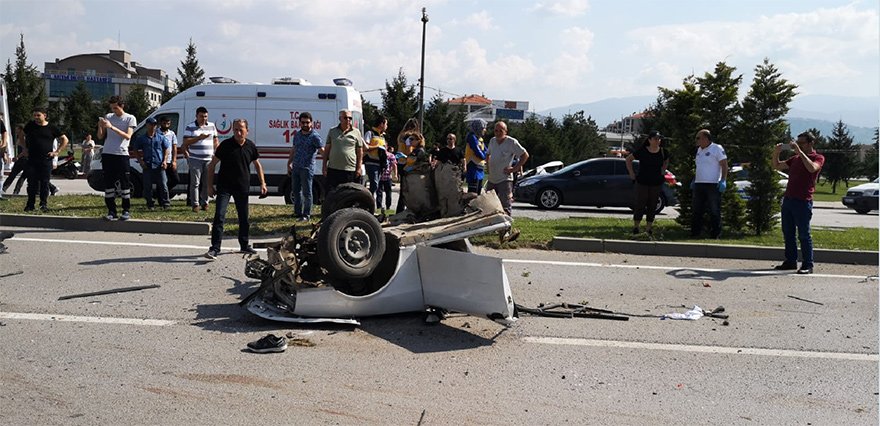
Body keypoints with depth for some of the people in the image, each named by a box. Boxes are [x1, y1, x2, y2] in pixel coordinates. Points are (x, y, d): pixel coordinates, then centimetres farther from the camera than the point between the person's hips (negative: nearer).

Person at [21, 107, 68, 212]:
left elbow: (65, 140, 8)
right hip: (31, 160, 1)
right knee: (32, 183, 2)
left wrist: (57, 151, 1)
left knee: (44, 183, 1)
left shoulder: (51, 128, 2)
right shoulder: (30, 125, 7)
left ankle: (43, 204, 10)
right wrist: (25, 149, 15)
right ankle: (30, 205, 10)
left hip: (46, 160, -1)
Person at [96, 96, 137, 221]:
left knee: (124, 182, -3)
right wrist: (100, 126, -6)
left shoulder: (130, 118, 2)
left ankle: (126, 211, 3)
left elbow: (128, 136, -11)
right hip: (107, 154, 4)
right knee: (108, 182, 3)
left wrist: (112, 127, -18)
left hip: (121, 154, -4)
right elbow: (100, 136, 14)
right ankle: (111, 211, 7)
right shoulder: (108, 117, 13)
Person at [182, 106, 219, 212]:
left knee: (206, 183, 6)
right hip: (195, 159, -3)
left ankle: (204, 203, 16)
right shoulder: (190, 127, 1)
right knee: (195, 183, -2)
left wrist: (215, 152, 7)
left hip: (209, 159, 3)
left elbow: (216, 140, 18)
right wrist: (199, 138, -16)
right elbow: (185, 142, -6)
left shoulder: (212, 126, 11)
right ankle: (195, 204, 2)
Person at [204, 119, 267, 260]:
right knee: (219, 216, -13)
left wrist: (262, 183, 9)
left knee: (244, 218, 13)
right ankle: (215, 248, -11)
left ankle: (244, 245, 28)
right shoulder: (225, 145, -8)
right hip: (224, 187, -3)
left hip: (243, 187, 4)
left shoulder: (251, 146, 1)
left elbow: (257, 164, 16)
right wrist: (210, 186, -5)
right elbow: (212, 165, -2)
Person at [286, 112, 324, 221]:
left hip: (307, 169, -7)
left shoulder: (315, 136, -11)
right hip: (295, 167, 7)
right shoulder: (297, 134, 10)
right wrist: (289, 164, 20)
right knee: (296, 191, 16)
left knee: (306, 192, -1)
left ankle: (306, 215, 8)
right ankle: (298, 212, 29)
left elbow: (322, 151, -18)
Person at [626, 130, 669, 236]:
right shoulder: (642, 151, -8)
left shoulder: (662, 152, 0)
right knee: (640, 205, -1)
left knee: (652, 206, 8)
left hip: (656, 183, 3)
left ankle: (648, 229, 17)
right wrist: (631, 173, -1)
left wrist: (663, 171, 9)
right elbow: (628, 159, 3)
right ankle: (635, 227, 12)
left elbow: (666, 161, 23)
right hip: (642, 182, -3)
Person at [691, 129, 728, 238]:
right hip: (699, 184, 8)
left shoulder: (717, 148, -6)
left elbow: (724, 165, -9)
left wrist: (723, 180, -18)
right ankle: (695, 234, 16)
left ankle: (715, 235, 1)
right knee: (697, 211, 10)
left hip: (713, 185, -8)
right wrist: (694, 180, 20)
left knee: (714, 212, -3)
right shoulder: (699, 150, 17)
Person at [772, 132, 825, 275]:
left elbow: (812, 168, -22)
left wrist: (800, 152, -21)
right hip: (788, 199, 7)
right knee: (787, 233, 9)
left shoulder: (818, 158, -1)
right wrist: (776, 153, 4)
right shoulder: (795, 158, 18)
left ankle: (807, 265, -1)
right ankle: (790, 261, 17)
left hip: (803, 201, -7)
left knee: (804, 234, -5)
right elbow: (777, 166, 22)